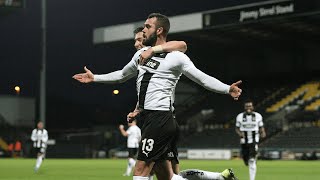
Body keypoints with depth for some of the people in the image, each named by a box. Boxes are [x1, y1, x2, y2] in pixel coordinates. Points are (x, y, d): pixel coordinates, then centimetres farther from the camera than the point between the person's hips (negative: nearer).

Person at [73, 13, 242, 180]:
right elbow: (122, 75, 34)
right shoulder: (141, 54, 18)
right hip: (147, 117, 8)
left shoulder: (176, 57, -4)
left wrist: (227, 89, -22)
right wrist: (94, 77, 36)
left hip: (160, 118, -7)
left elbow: (203, 78, -7)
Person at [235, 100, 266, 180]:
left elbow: (261, 127, 9)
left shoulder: (258, 116, -1)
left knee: (252, 161, -15)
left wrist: (262, 133, -12)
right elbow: (237, 128, 7)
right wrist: (240, 133, -14)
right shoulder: (240, 116, 0)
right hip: (244, 141, 2)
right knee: (247, 162, 10)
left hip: (254, 141, -2)